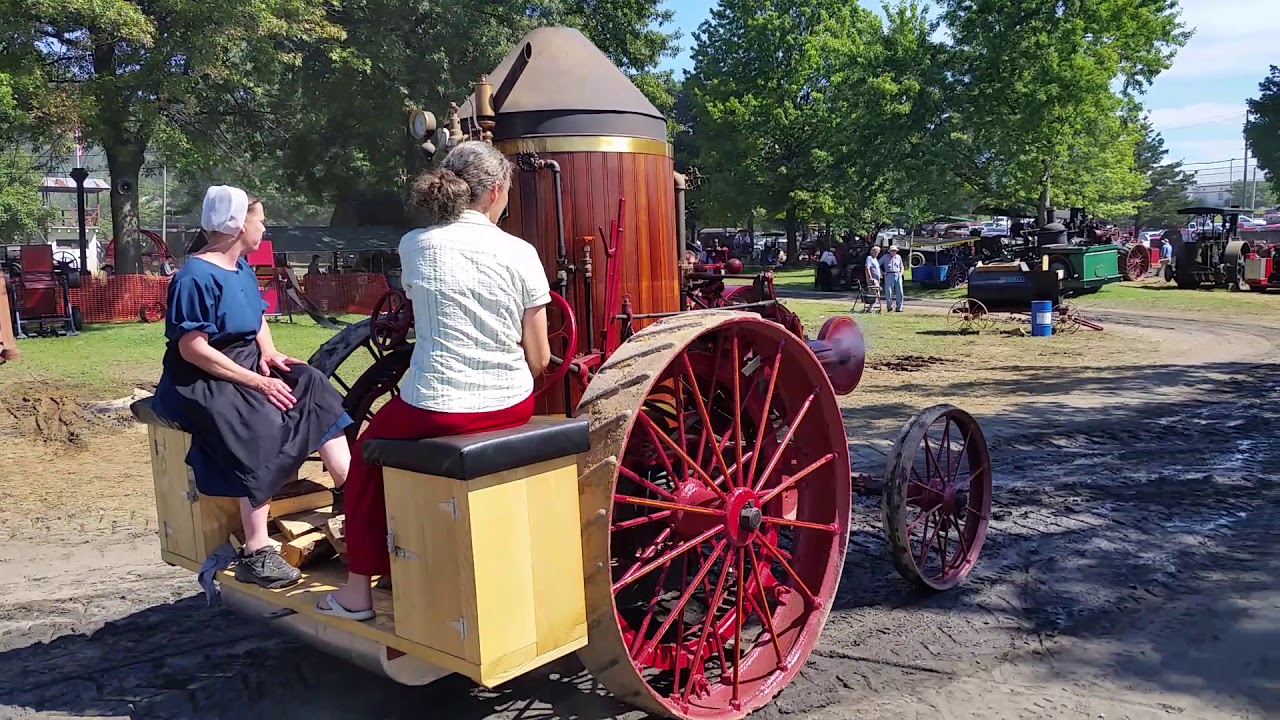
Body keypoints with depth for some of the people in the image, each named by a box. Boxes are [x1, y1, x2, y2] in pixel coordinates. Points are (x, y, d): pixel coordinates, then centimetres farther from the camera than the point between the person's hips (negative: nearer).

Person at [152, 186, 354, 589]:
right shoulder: (196, 277, -16)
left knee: (313, 386, -10)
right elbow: (192, 348, -23)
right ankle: (256, 553, -31)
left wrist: (268, 353, -1)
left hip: (248, 366, 9)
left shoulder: (242, 269, 11)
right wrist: (257, 382, -24)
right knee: (262, 425, -32)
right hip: (201, 381, -9)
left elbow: (258, 319, 22)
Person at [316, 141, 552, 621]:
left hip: (434, 410, -2)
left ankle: (357, 591, 29)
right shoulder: (521, 253, -4)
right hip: (512, 410, 2)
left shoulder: (413, 245, -2)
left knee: (369, 455, 27)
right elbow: (539, 358, -2)